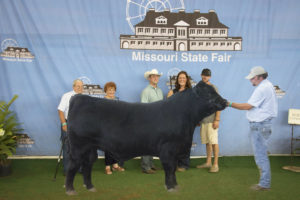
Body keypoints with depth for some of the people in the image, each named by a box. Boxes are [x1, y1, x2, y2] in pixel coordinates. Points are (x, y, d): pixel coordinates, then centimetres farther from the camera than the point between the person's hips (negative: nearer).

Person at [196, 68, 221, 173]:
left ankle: (215, 164, 0)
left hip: (211, 119, -6)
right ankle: (208, 162, 19)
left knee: (214, 142, -4)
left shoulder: (213, 88, -4)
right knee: (207, 142, 11)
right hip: (203, 120, 6)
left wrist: (217, 119, -14)